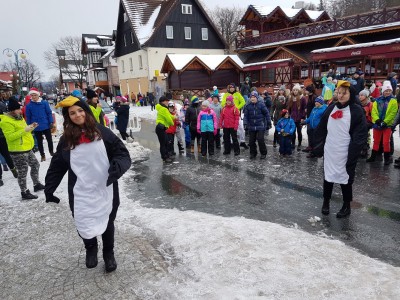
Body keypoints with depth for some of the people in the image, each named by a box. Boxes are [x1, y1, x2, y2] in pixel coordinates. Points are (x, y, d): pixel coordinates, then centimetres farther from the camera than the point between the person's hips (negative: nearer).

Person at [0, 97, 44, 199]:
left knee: (35, 165, 19)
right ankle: (24, 193, 12)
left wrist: (30, 128, 5)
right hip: (18, 152, -10)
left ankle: (37, 185, 35)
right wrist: (24, 130, -28)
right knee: (22, 172, -1)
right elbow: (10, 137, -25)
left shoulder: (19, 117, 13)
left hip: (27, 149, 10)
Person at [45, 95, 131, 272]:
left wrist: (117, 166, -28)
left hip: (104, 190, -1)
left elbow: (122, 153, -8)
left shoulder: (102, 132, -7)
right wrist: (49, 188, 2)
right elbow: (57, 165, 7)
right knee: (83, 225, 7)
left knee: (107, 222, 16)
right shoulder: (66, 139, 2)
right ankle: (91, 248, 42)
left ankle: (109, 253, 42)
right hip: (81, 193, 1)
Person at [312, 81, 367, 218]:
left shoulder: (357, 111, -5)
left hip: (345, 152, -4)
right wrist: (318, 146, 4)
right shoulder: (331, 108, 9)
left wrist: (353, 154, -15)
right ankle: (326, 201, 29)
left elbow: (360, 135, -9)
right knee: (328, 175, 13)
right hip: (329, 151, 4)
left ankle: (346, 206, 23)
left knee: (345, 177, 7)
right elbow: (321, 129, 11)